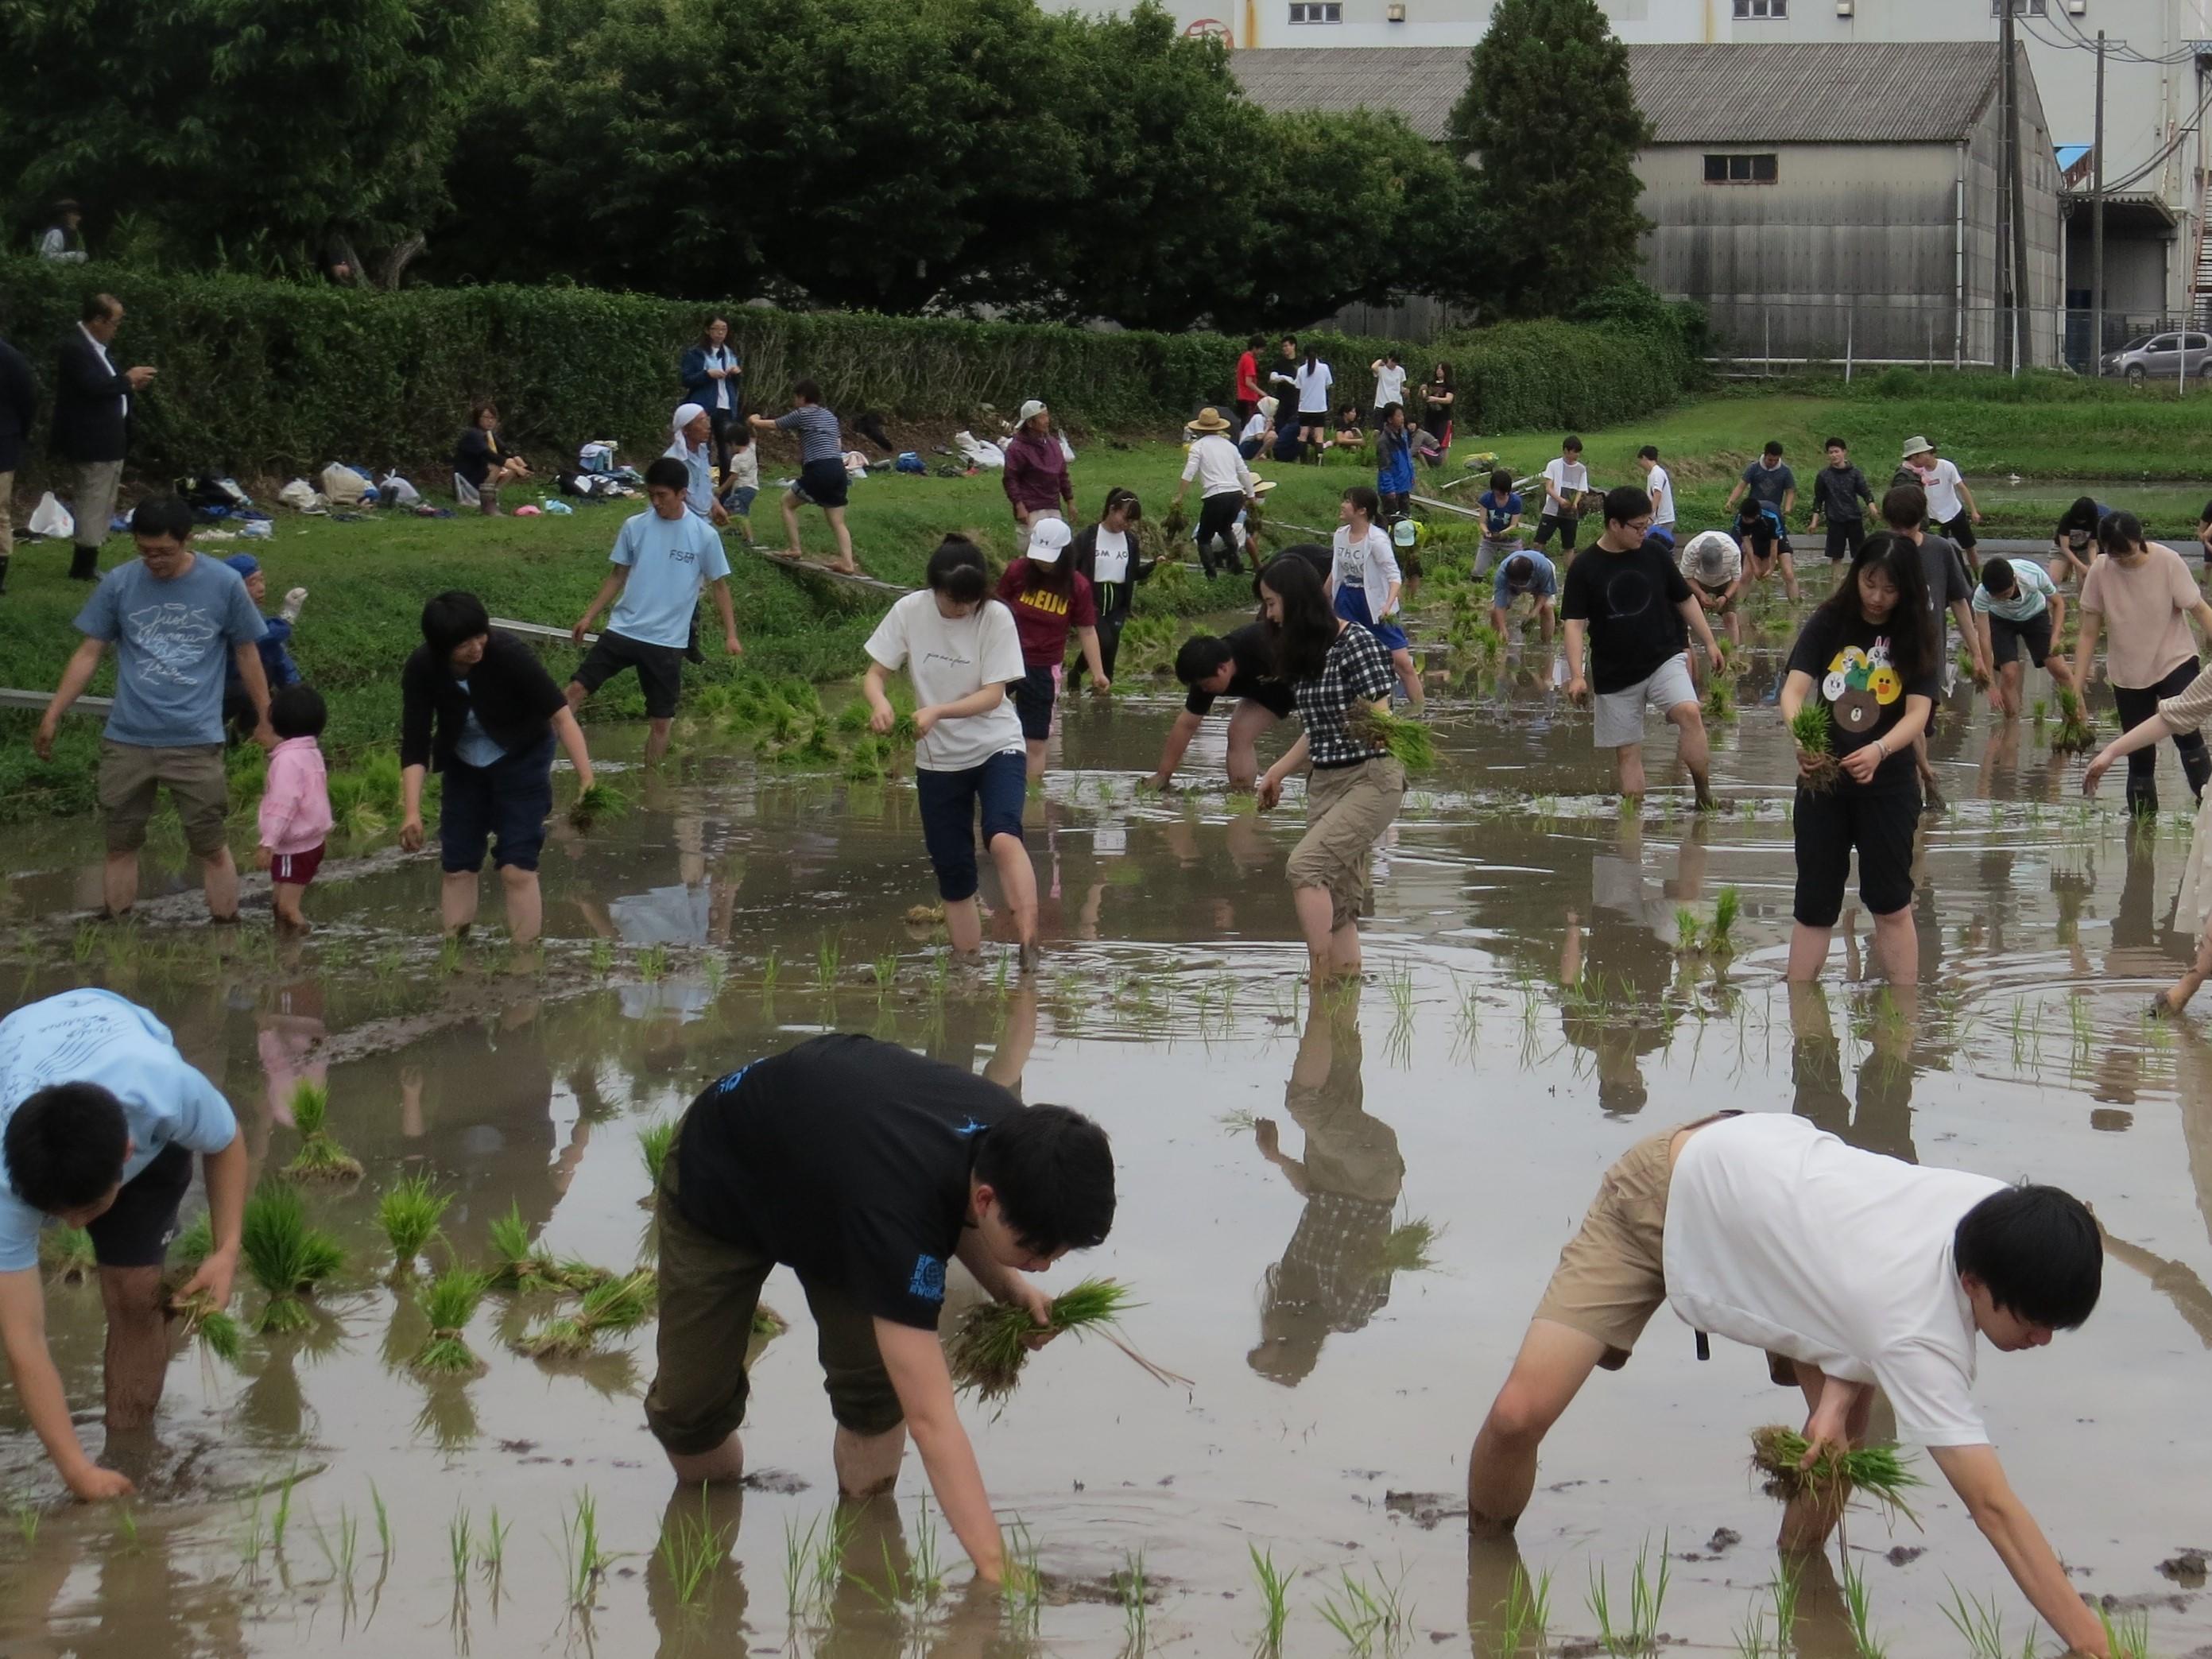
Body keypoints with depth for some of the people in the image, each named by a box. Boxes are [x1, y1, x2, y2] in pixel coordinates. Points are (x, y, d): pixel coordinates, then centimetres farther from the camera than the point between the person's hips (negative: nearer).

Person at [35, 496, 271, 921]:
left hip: (197, 742, -2)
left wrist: (265, 720, 11)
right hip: (126, 741, 2)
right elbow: (89, 653, 4)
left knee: (212, 848, 3)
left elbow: (246, 653, 6)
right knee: (121, 846, 9)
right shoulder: (118, 583, -2)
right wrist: (52, 715, -1)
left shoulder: (224, 584, -6)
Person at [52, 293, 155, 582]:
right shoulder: (75, 349, -17)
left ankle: (88, 565, 18)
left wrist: (130, 383, 3)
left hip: (109, 441, 11)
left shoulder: (95, 347, 15)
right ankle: (84, 568, -2)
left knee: (101, 506, 13)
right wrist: (128, 379, -14)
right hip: (93, 444, -10)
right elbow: (94, 387, -26)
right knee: (93, 505, -6)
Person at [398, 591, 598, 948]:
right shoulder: (421, 671, -23)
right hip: (464, 767, 3)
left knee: (517, 867, -11)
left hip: (521, 761, -3)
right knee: (456, 866, 5)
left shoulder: (508, 654, -32)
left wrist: (586, 777, -40)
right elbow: (414, 745, -20)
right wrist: (411, 811, -30)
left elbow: (560, 714, -31)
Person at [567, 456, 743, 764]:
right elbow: (618, 576, 10)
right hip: (622, 631, 2)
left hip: (668, 642, -2)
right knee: (577, 688, -8)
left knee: (661, 720, 4)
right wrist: (588, 616, 6)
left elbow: (719, 585, 2)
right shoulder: (634, 527, 1)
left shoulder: (704, 536, -6)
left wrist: (730, 634, -4)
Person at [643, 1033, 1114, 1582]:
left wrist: (1010, 1287, -16)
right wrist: (995, 1570, -52)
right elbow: (931, 1419, -49)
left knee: (875, 1384, -13)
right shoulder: (897, 1211, -48)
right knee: (693, 1399, -3)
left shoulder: (1014, 1135, -27)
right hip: (721, 1181, -5)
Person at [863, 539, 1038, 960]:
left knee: (1003, 838, -29)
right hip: (937, 758, 3)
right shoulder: (909, 612, -8)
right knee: (952, 872, 5)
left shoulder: (996, 618, -14)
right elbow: (874, 674, -3)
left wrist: (937, 711, -31)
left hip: (996, 748, -3)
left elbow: (993, 694, -16)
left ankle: (1028, 942, -35)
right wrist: (879, 701, -27)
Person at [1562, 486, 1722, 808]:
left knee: (1689, 712, -25)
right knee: (1627, 752, 4)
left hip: (1663, 660, 0)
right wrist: (1577, 675, -16)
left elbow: (1685, 600, 14)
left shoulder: (1655, 555, 1)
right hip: (1615, 673, 0)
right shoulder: (1585, 567, -6)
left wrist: (1709, 643, 14)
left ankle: (1704, 795, -16)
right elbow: (1575, 623, -7)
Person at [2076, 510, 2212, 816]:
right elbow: (2090, 631, -1)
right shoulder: (2099, 571, -8)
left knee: (2185, 732, -23)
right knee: (2139, 753, 5)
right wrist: (2079, 680, -1)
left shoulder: (2167, 562, -14)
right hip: (2127, 673, 3)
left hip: (2175, 662, -3)